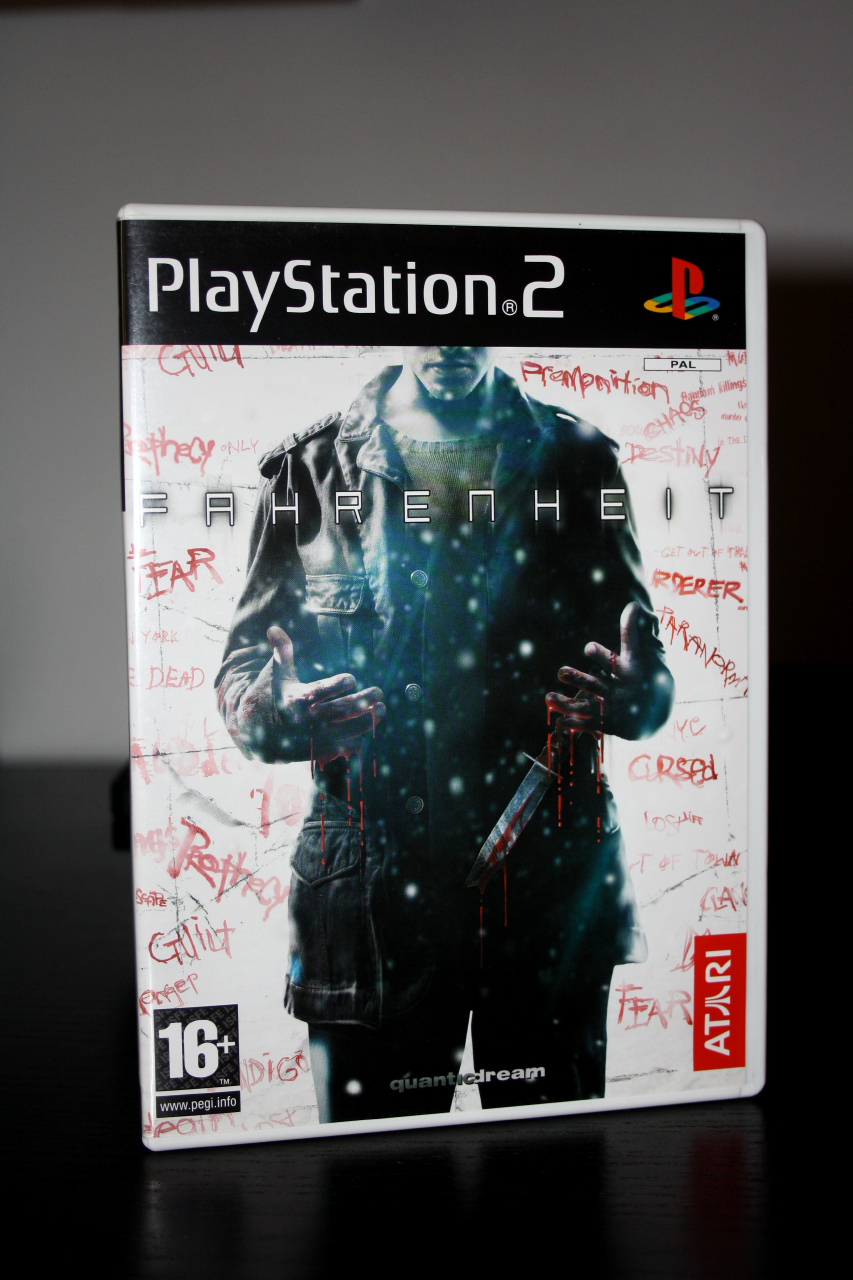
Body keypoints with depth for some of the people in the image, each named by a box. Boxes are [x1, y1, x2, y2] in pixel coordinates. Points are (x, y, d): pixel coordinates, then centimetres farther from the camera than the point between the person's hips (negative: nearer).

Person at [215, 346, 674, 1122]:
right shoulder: (310, 470, 2)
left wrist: (638, 692, -15)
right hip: (373, 901, -1)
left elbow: (646, 671, 8)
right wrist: (270, 712, -17)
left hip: (554, 887, 1)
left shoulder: (578, 462, 6)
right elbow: (244, 663, 5)